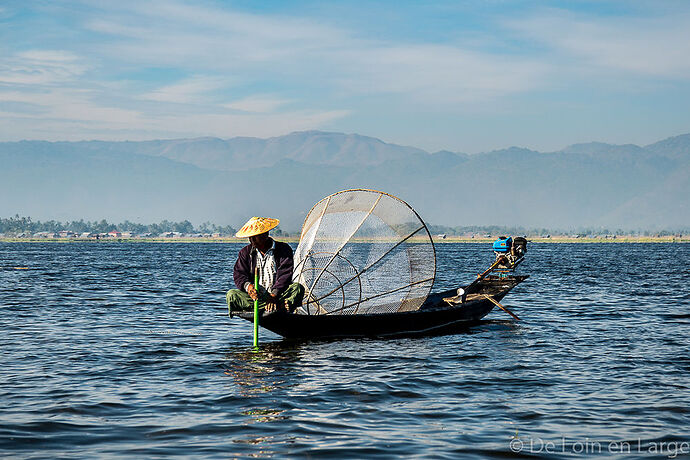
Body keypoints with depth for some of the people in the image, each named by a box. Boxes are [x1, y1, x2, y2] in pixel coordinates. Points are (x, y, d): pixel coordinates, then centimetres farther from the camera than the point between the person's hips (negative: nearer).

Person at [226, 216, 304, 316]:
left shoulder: (283, 249, 2)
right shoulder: (245, 252, 12)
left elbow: (285, 275, -10)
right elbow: (239, 274, 0)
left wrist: (274, 294, -26)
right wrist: (247, 286, -24)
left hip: (279, 295, -2)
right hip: (255, 297, 2)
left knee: (298, 288, -27)